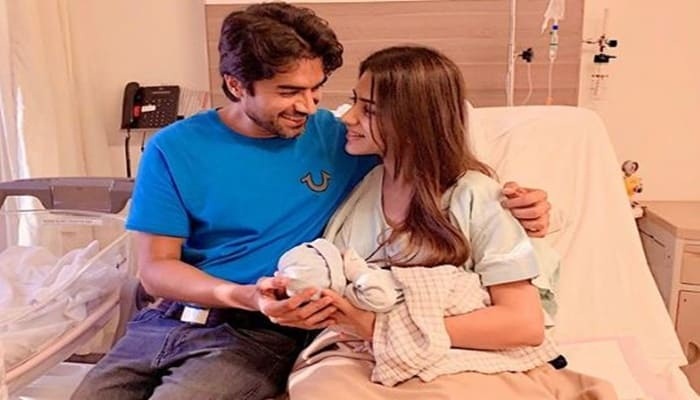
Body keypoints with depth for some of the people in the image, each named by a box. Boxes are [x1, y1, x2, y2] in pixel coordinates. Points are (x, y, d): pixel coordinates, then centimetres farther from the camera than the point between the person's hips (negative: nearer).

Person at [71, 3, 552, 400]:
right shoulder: (174, 149, -3)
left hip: (258, 334, -2)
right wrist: (243, 296, -22)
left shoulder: (336, 139, -1)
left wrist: (512, 198, -13)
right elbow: (156, 267, -4)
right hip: (169, 318, 3)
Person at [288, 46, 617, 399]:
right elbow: (324, 285, 18)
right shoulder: (355, 188, 9)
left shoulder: (473, 197, -5)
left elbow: (526, 324, -10)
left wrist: (388, 327, -15)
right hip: (360, 358, 2)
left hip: (462, 365, -1)